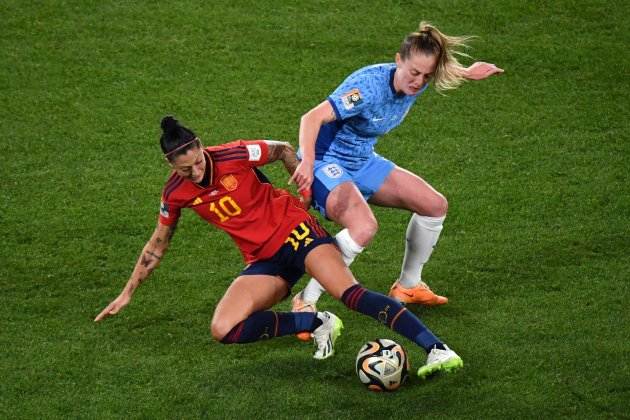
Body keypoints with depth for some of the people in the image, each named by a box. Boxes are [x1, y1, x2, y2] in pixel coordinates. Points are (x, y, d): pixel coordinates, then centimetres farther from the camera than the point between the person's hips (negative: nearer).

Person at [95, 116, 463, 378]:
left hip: (295, 231, -5)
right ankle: (317, 324, -11)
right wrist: (128, 294, 20)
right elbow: (157, 246, 16)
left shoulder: (235, 155, -14)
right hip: (264, 262, 5)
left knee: (351, 294, -29)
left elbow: (283, 150, 7)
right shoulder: (176, 194, -2)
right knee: (223, 331, -18)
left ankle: (438, 350, -36)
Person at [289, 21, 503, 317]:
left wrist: (467, 74, 22)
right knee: (364, 227, -34)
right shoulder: (369, 86, -31)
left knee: (435, 205, 9)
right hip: (325, 161, -9)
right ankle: (305, 302, -22)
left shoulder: (416, 83, -7)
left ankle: (408, 285, 28)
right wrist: (307, 163, -51)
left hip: (363, 162, 9)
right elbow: (312, 118, -38)